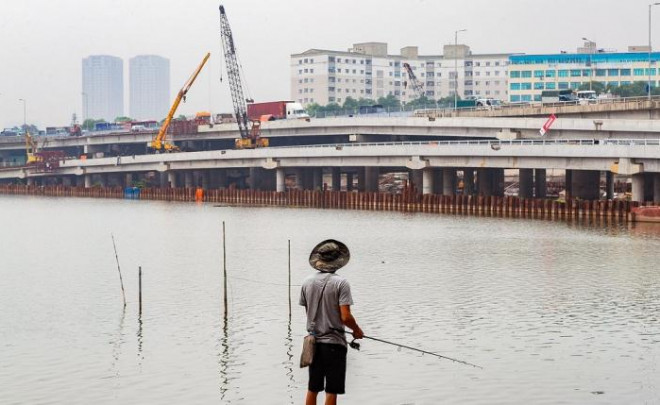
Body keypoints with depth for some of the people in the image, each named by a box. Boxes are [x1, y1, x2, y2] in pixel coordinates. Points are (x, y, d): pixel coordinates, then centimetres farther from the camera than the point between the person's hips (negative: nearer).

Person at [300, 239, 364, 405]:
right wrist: (357, 330, 2)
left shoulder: (307, 282, 1)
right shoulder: (341, 283, -14)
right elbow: (345, 317, -17)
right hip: (334, 342, -5)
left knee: (312, 388, 14)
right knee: (332, 391, 2)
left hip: (314, 341, 5)